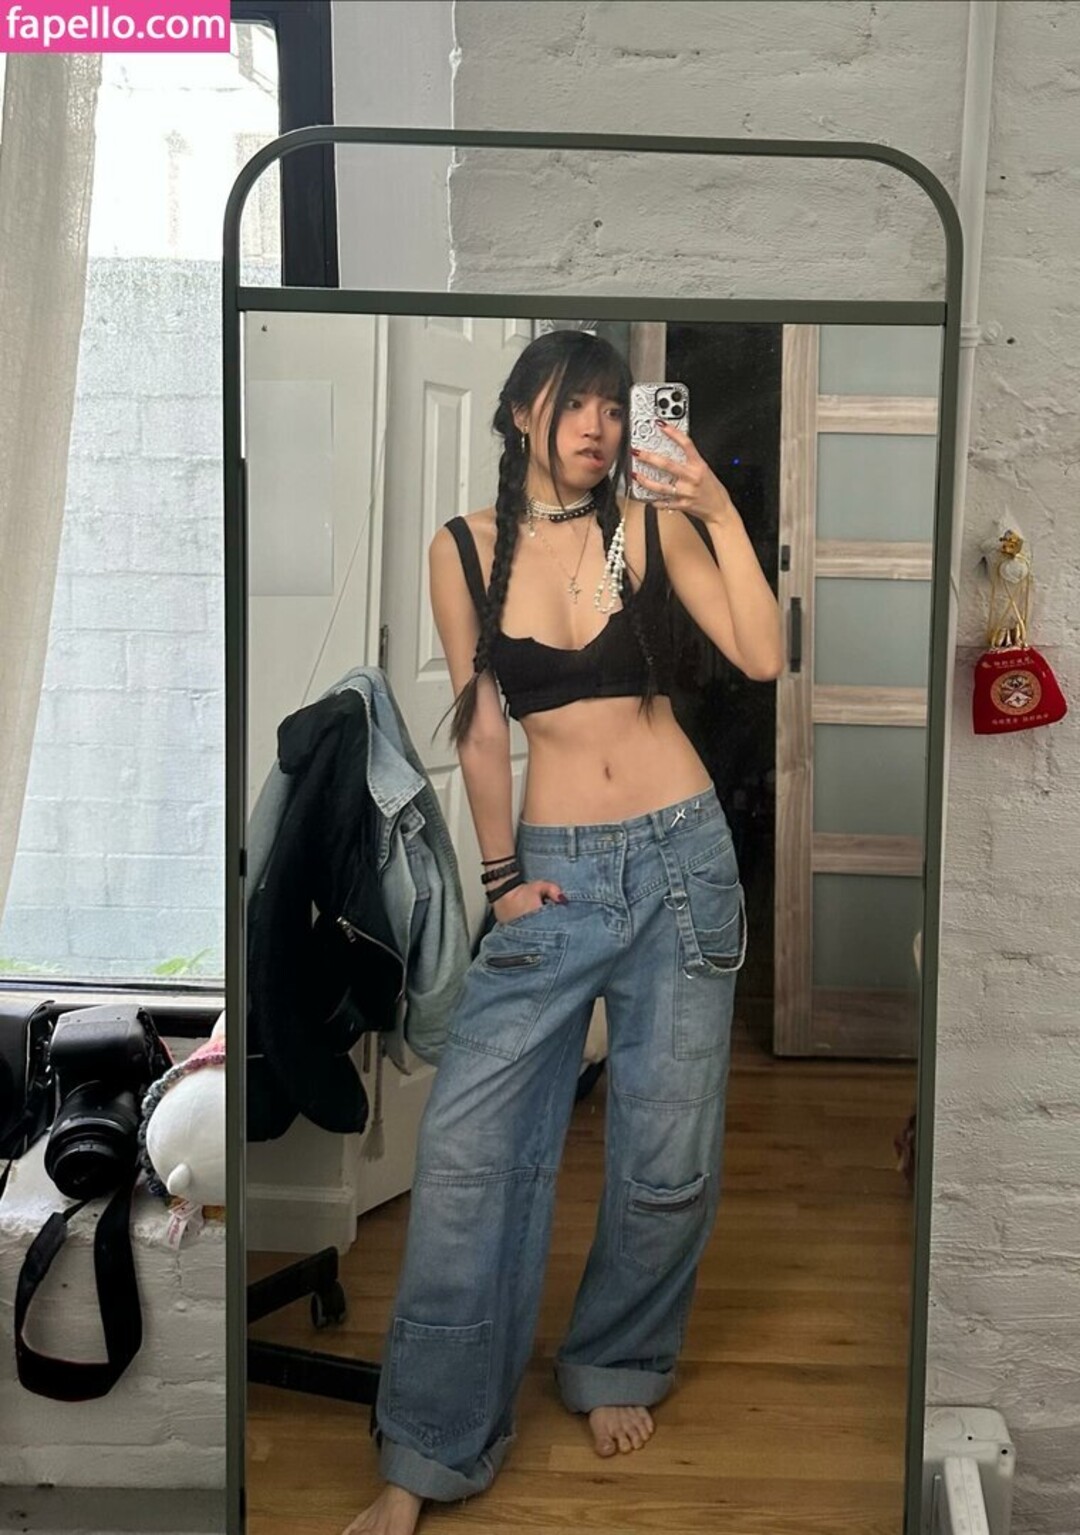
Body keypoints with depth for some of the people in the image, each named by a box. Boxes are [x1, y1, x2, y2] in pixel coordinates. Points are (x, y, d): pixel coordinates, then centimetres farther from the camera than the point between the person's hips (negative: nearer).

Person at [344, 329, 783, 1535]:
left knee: (667, 1153, 6)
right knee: (466, 1146, -6)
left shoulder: (652, 524, 2)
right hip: (554, 868, 0)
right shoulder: (464, 548, 2)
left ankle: (617, 1366, 33)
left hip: (681, 856, 1)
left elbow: (762, 657, -8)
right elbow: (480, 724, 3)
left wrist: (717, 507, -13)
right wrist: (502, 878, 1)